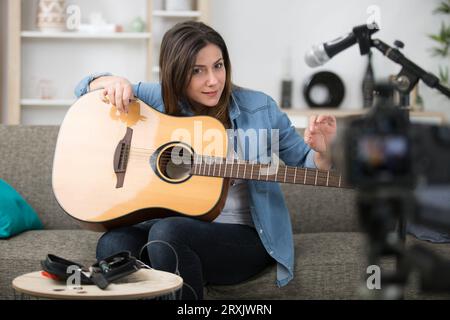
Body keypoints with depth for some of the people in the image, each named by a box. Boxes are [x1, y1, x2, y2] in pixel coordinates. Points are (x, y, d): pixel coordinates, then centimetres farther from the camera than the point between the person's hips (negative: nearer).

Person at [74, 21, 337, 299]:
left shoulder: (259, 109, -2)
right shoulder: (161, 99, 2)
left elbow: (306, 166, 8)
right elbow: (87, 90, 9)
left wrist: (321, 151, -17)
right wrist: (114, 82, -14)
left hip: (244, 236, -2)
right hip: (174, 224, 2)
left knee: (167, 232, -32)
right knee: (113, 245, -28)